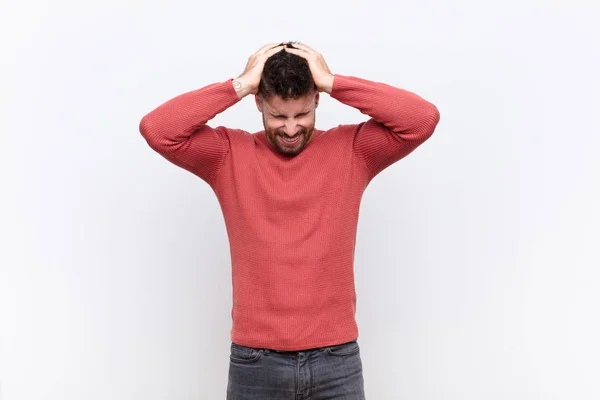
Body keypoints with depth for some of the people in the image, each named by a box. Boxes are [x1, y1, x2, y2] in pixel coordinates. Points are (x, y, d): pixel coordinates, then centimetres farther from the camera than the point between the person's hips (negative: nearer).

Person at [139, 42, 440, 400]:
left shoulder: (352, 150, 1)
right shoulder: (229, 154, 0)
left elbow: (424, 119, -12)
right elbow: (156, 129, -12)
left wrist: (332, 82, -12)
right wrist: (240, 85, -12)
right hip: (255, 361, 0)